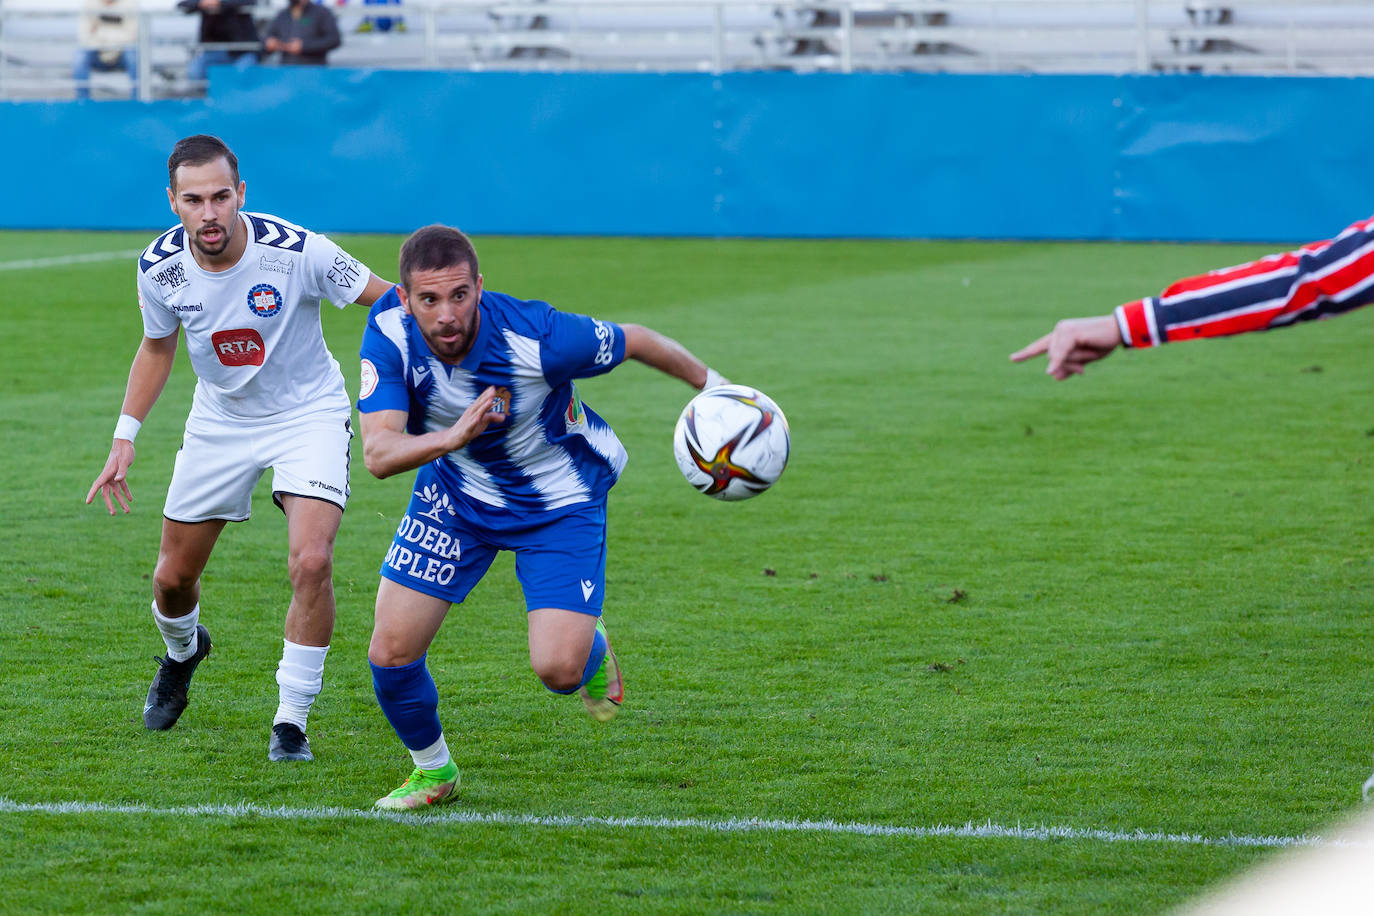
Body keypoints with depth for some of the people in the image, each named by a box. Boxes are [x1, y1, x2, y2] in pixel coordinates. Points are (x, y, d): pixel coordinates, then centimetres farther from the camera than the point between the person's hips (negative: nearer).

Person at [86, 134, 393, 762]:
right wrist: (124, 437, 1)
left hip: (307, 411, -3)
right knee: (173, 576, 10)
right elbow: (157, 347, 6)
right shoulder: (161, 267, -15)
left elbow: (391, 300, -15)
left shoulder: (297, 252, -28)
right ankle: (182, 651, 48)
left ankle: (291, 721, -8)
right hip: (219, 421, 4)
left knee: (311, 562, -23)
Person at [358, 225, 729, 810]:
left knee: (557, 669, -15)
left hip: (561, 499, -3)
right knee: (391, 653, -5)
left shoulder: (536, 338, -34)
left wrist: (709, 383, 0)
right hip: (456, 490, 3)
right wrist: (452, 437, -52)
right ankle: (433, 770, 25)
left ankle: (591, 649, 25)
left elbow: (633, 341, -15)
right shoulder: (389, 331, -27)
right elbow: (379, 454, -32)